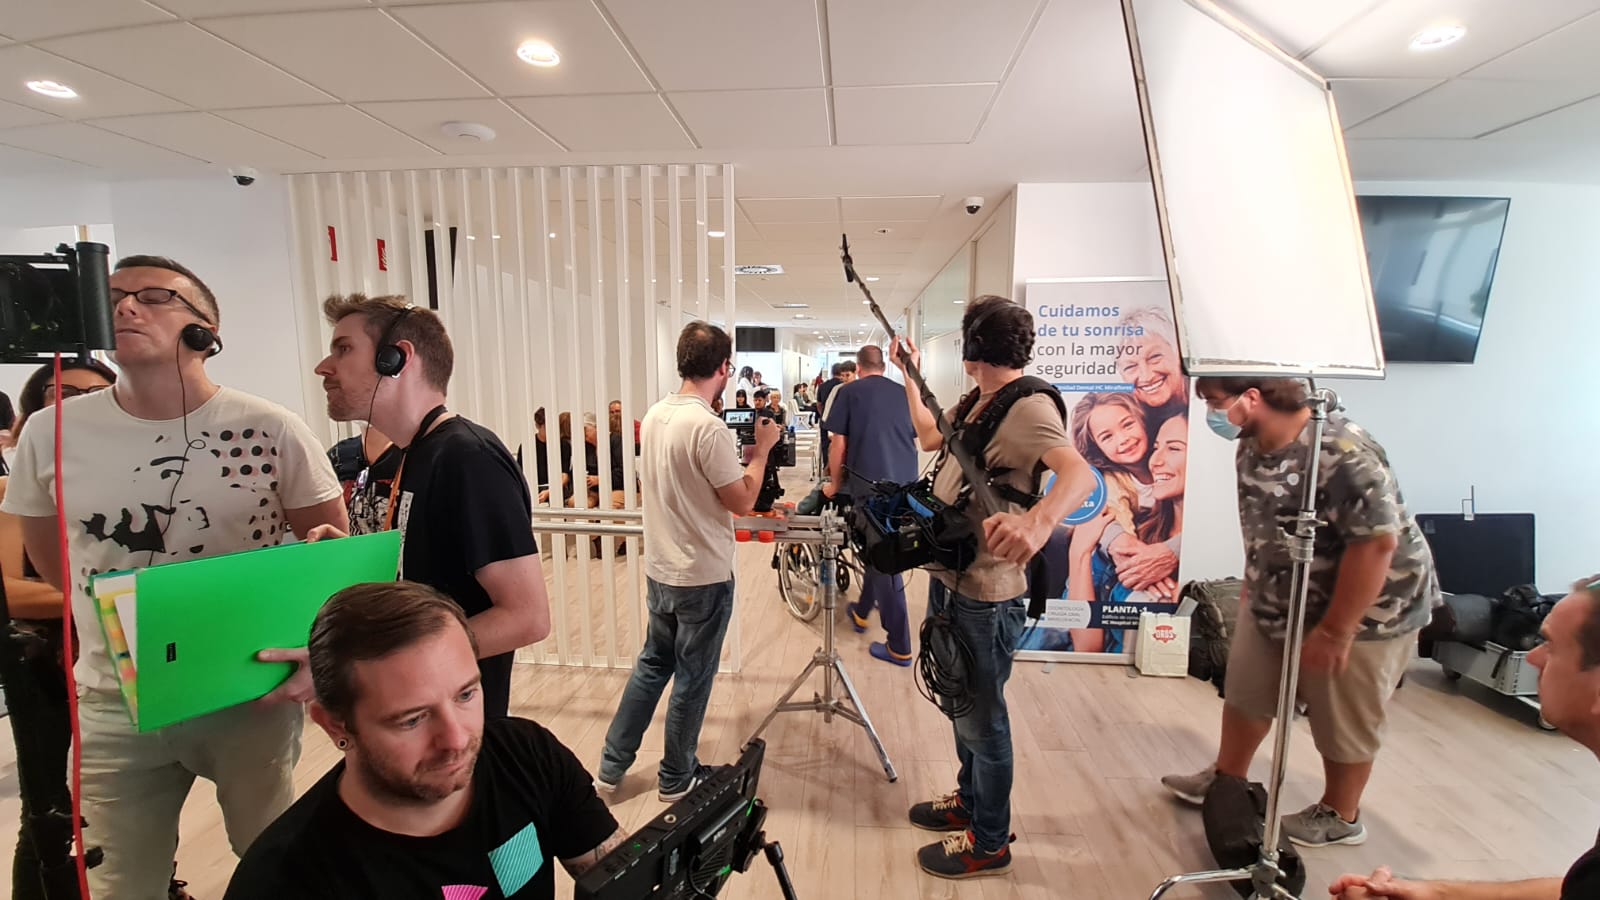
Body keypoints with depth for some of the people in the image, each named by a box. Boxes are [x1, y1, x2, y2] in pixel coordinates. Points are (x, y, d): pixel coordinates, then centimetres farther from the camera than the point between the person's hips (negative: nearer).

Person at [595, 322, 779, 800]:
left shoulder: (655, 415, 3)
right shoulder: (709, 428, -23)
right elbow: (741, 501, -17)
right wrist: (762, 447, -6)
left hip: (659, 569, 8)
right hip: (704, 577, -8)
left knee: (651, 665, 22)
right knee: (692, 680, 10)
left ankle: (612, 766, 33)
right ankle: (676, 779, 29)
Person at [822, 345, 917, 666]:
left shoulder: (849, 392, 0)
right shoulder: (904, 393, 12)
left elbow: (838, 445, -2)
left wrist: (834, 484, 12)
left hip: (872, 485, -5)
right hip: (906, 486, 5)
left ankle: (899, 646, 6)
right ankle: (862, 611, 41)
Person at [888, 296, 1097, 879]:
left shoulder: (1028, 407, -21)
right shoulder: (979, 400, 9)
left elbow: (1080, 474, -39)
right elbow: (930, 435, 26)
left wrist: (1040, 520, -59)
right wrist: (910, 375, 28)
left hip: (985, 597, -9)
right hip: (949, 580, 9)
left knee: (982, 721, 9)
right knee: (962, 706, 25)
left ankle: (989, 842, 31)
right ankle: (970, 800, 47)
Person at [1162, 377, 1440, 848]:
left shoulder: (1343, 454, -32)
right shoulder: (1253, 445, -5)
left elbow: (1375, 543, -32)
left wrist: (1334, 632, -27)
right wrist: (1252, 588, 15)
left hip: (1364, 610, -8)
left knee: (1342, 719, 12)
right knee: (1246, 689, 18)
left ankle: (1339, 816, 36)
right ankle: (1227, 779, 38)